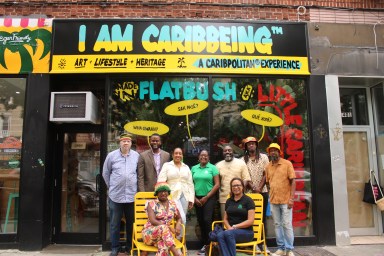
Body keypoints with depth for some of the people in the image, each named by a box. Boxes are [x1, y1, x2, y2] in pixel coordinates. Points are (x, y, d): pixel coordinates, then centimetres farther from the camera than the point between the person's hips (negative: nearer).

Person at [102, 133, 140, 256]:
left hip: (132, 195, 1)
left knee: (131, 223, 11)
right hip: (115, 195, -1)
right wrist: (111, 186, 10)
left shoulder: (136, 156, 0)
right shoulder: (111, 155, -2)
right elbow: (105, 173, 8)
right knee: (114, 224, 8)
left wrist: (134, 186, 10)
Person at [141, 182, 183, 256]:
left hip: (165, 233, 3)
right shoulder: (152, 204, -4)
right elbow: (153, 221, -16)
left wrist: (178, 224, -6)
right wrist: (169, 227, -21)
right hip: (149, 233, -3)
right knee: (163, 228, -37)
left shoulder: (172, 204, 9)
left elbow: (179, 218, 19)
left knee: (164, 245, -35)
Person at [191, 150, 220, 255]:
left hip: (209, 197, -3)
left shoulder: (213, 168, -4)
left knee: (207, 219, -12)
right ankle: (204, 243, 21)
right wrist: (194, 198, -1)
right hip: (197, 198, 4)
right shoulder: (194, 168, 6)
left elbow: (217, 184, -7)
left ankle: (210, 243, 1)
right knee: (200, 221, 8)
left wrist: (206, 197, -9)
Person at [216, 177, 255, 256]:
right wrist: (229, 227, -7)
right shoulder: (229, 201, 15)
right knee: (220, 235, -30)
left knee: (228, 233, -35)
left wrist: (235, 227, -13)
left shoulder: (248, 200, -1)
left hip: (246, 232, -4)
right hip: (231, 231, 4)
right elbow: (225, 219, 15)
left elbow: (250, 221, -9)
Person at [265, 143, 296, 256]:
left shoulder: (287, 164, -4)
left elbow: (292, 181, -6)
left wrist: (291, 198, -13)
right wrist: (270, 196, 6)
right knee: (277, 225, 9)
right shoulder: (268, 167, 7)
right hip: (273, 201, 4)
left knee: (287, 225, 1)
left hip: (285, 200, -4)